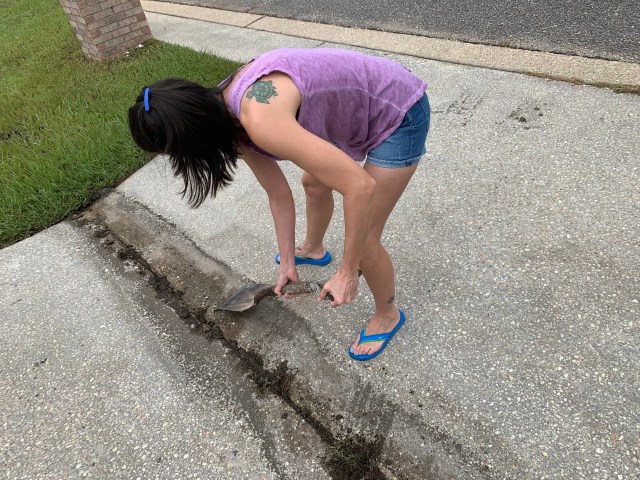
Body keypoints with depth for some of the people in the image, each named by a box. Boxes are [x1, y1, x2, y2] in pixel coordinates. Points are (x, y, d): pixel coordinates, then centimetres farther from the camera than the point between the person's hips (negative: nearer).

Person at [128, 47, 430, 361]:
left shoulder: (258, 120, -34)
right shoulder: (230, 115, -5)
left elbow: (360, 186, -34)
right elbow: (279, 194, 4)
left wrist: (347, 273, -24)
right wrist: (287, 262, 10)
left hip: (399, 115, -8)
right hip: (365, 100, 9)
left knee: (363, 243, -3)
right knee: (313, 182, 27)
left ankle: (387, 316, 27)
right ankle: (312, 249, 57)